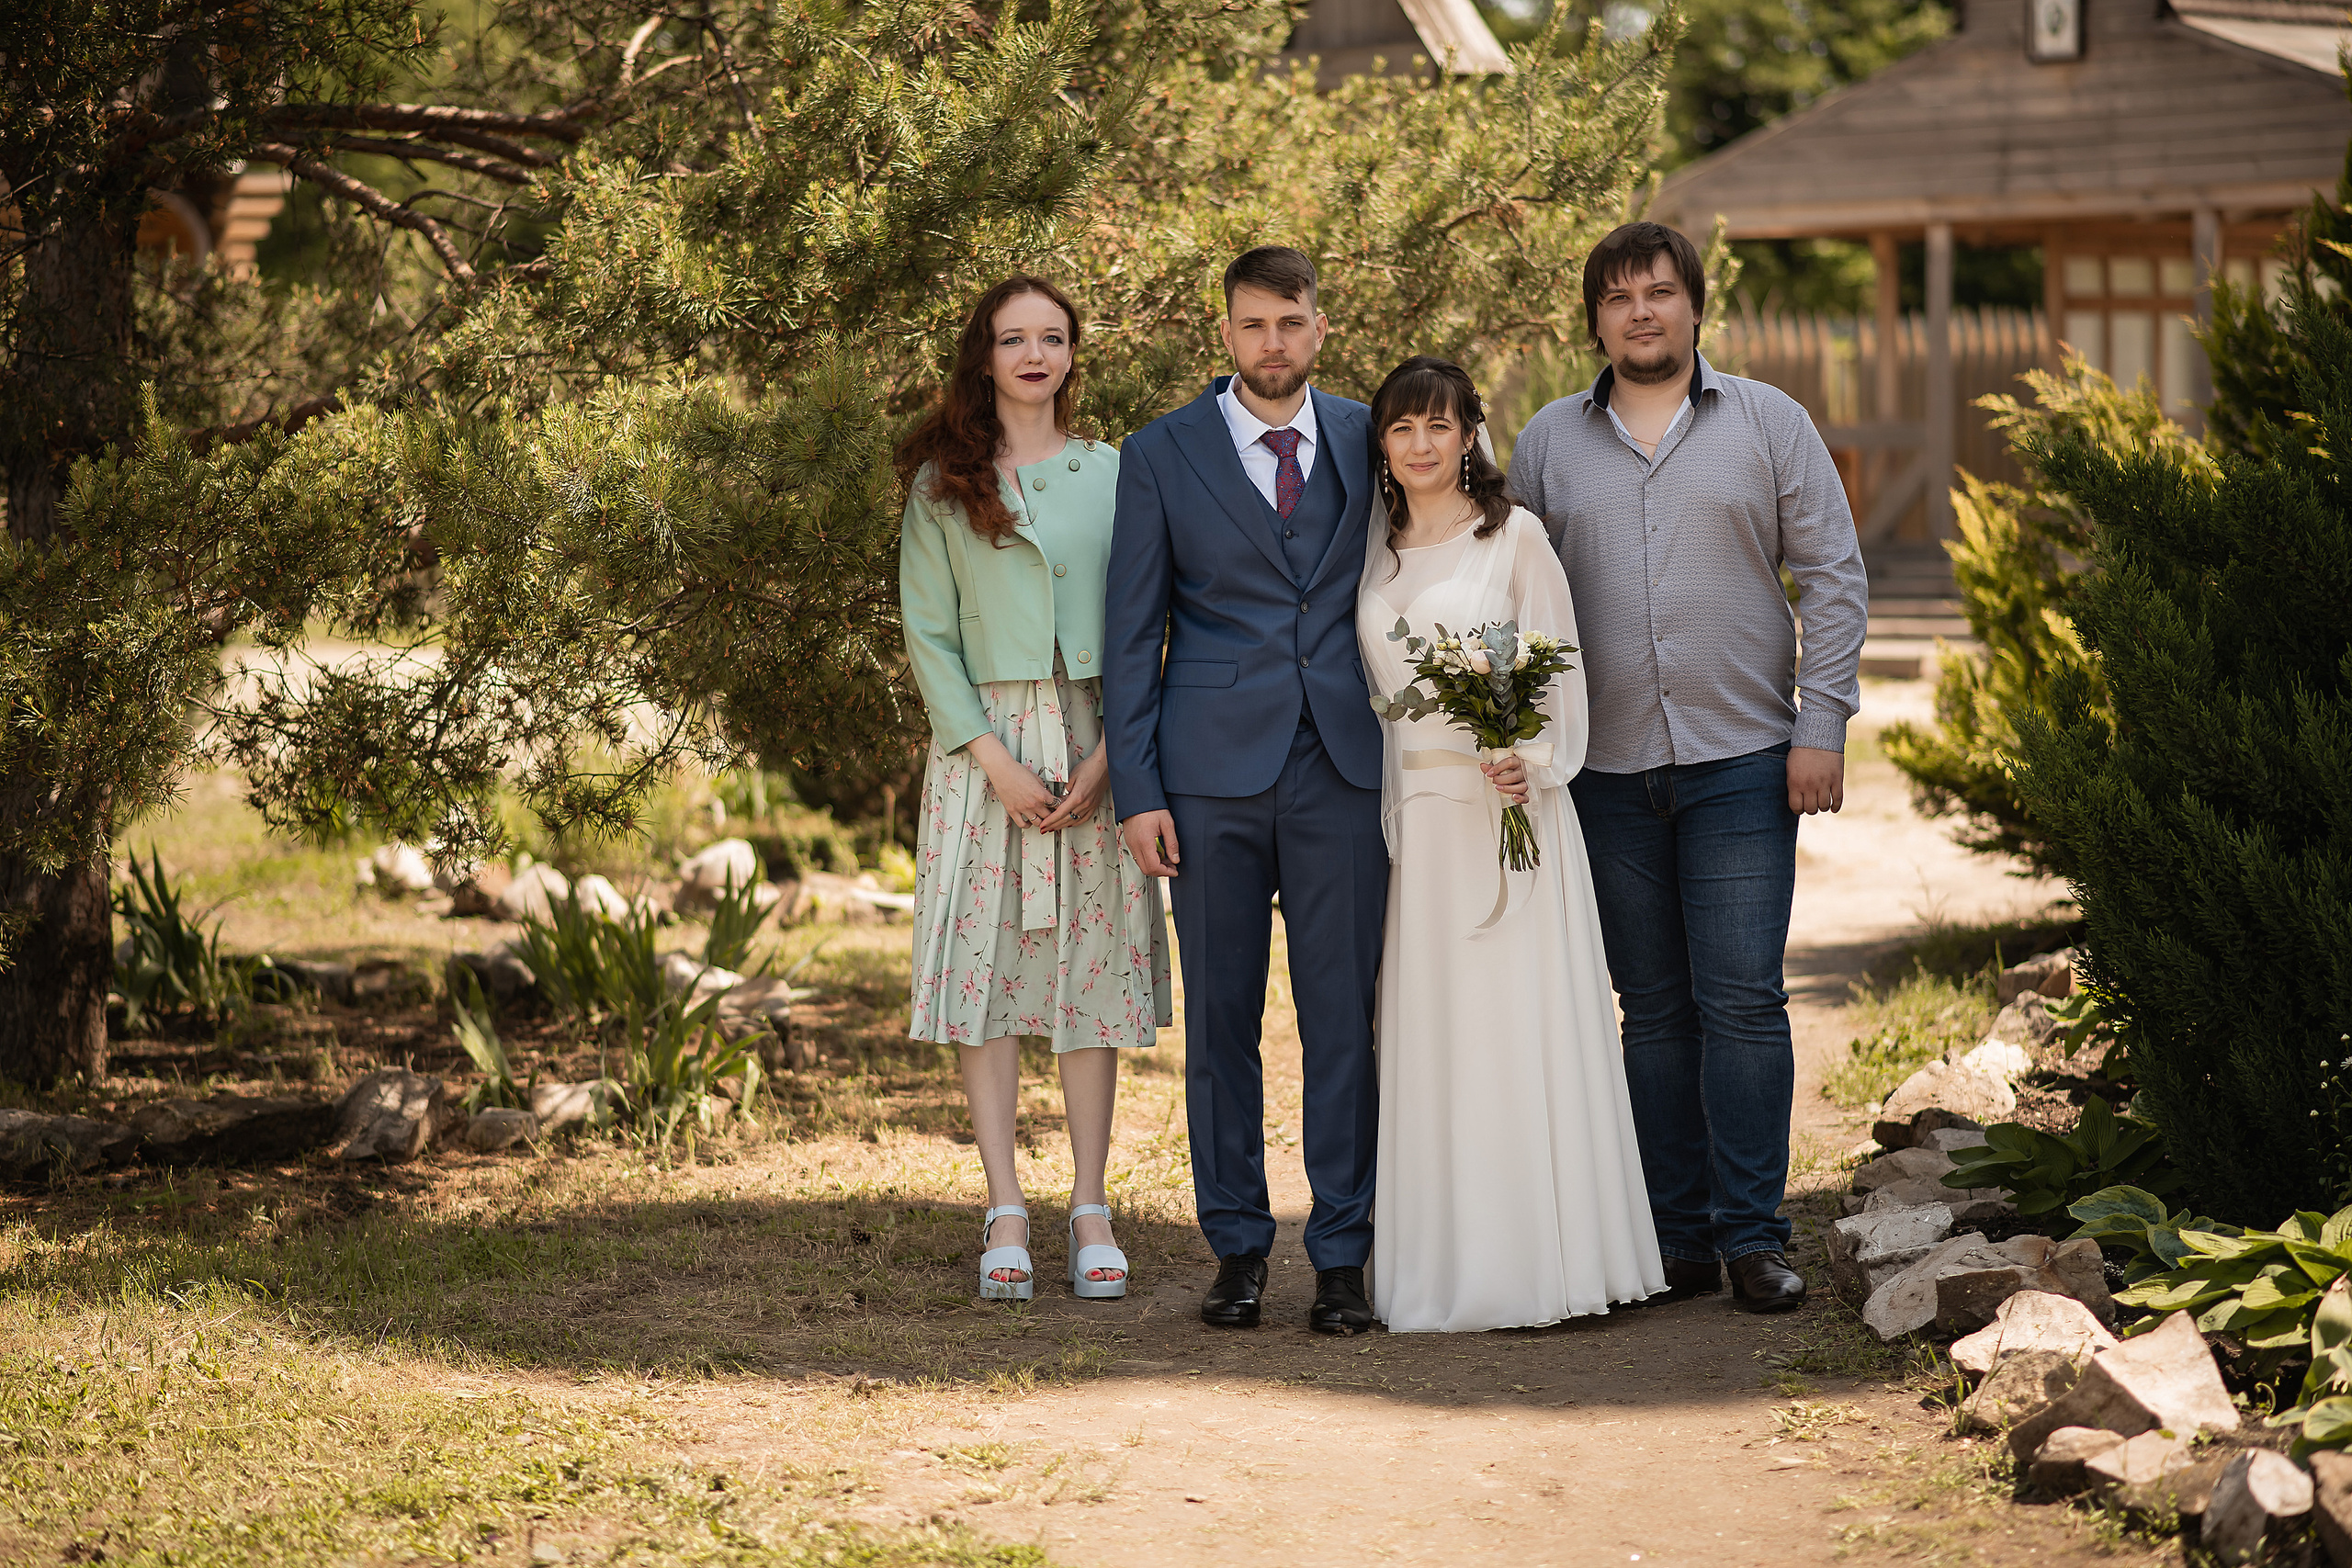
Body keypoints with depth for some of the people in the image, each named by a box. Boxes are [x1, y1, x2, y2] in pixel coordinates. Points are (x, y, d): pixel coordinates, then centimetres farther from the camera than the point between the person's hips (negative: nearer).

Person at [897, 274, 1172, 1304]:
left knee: (1094, 970, 1)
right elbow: (929, 634, 1)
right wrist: (995, 760, -10)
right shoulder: (944, 483, 5)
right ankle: (1005, 1214, 1)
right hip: (985, 743, -1)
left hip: (1096, 745, 1)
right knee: (987, 967, -3)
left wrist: (1108, 755, -8)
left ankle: (1091, 1213, 6)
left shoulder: (1111, 474, 8)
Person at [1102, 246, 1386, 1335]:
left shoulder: (1367, 442, 9)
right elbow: (1132, 637, 3)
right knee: (1220, 1019, 4)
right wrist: (1137, 792, -4)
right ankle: (1238, 1247, 14)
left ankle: (1342, 1255, 7)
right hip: (1214, 774, -1)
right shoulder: (1161, 457, 4)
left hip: (1342, 770, 1)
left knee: (1344, 1018, 0)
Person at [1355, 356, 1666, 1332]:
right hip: (1409, 814, 5)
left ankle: (1530, 1264, -2)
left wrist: (1528, 765, -17)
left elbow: (1557, 667, -2)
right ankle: (1440, 1264, 9)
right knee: (1426, 1038, 5)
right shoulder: (1377, 547, 13)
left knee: (1514, 1027, -6)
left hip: (1505, 810, -5)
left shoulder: (1513, 535, -1)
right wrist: (1384, 802, 9)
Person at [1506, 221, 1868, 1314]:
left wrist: (1822, 728, -6)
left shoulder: (1767, 424, 4)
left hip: (1743, 761, -2)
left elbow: (1833, 578, 2)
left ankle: (1752, 1235, -1)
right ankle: (1678, 1239, 10)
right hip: (1608, 772, 2)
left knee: (1742, 998, -6)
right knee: (1654, 1010, 6)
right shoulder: (1548, 444, 9)